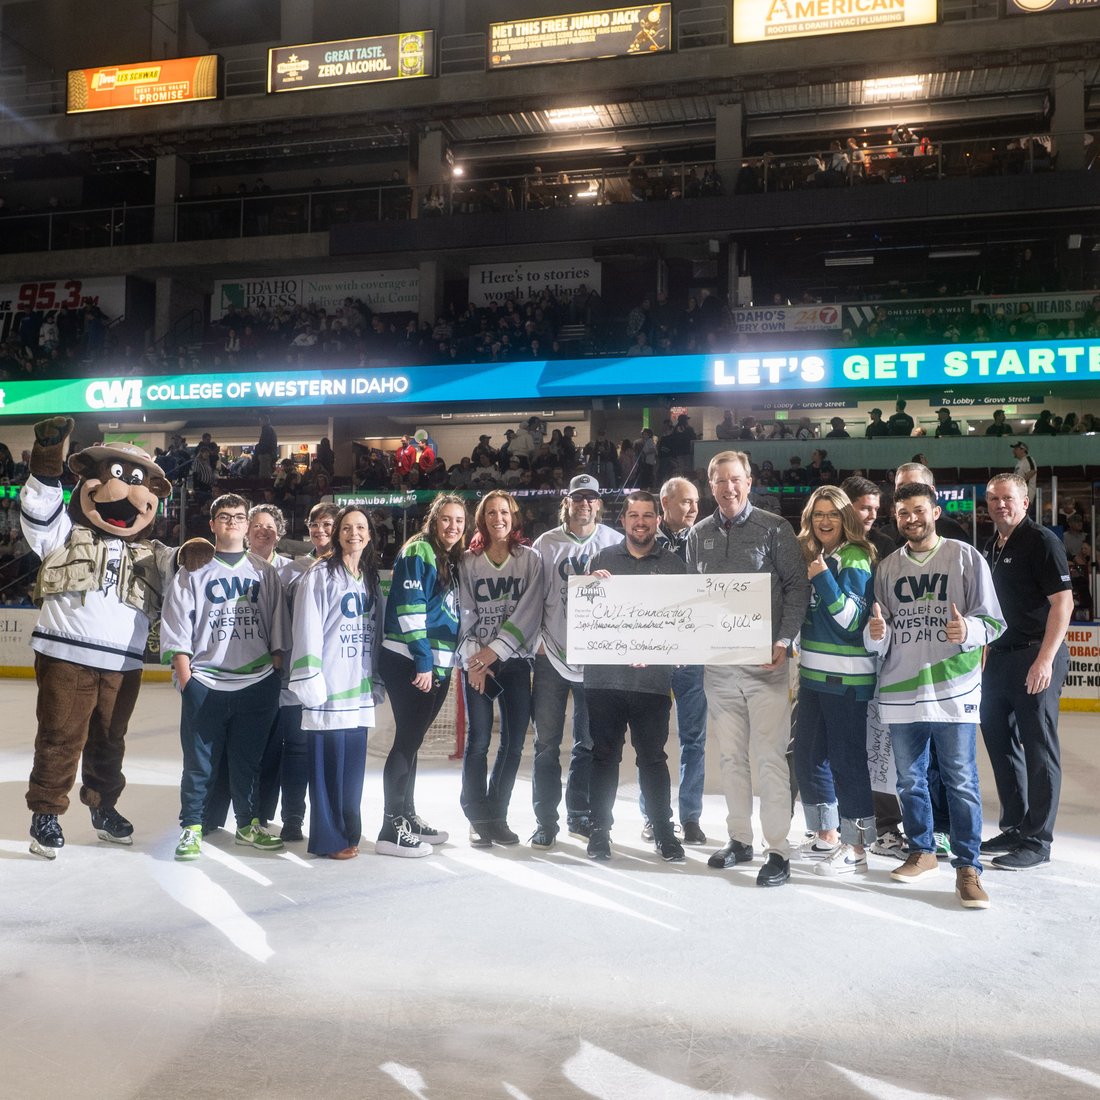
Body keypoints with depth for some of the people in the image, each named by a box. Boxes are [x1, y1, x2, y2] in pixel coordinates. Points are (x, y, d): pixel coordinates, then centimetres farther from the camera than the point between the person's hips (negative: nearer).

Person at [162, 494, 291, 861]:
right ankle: (191, 827, 15)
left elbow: (277, 629, 13)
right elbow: (176, 628, 2)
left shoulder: (265, 572, 13)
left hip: (257, 682, 2)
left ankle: (248, 824, 24)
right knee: (200, 761, 1)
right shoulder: (193, 570, 6)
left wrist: (276, 673, 5)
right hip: (205, 683, -2)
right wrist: (185, 677, -6)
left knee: (249, 758, 10)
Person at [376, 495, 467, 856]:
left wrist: (437, 663, 16)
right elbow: (410, 608, -16)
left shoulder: (452, 561, 18)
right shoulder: (419, 552, -8)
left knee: (411, 740, 14)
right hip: (409, 663, -8)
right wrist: (423, 661, -19)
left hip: (436, 665, 8)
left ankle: (407, 817, 23)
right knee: (408, 739, -7)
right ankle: (391, 830, -2)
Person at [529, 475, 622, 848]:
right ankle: (545, 820, 14)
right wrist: (537, 642, 0)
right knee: (547, 742, 3)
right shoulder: (546, 544, 4)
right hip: (551, 658, 0)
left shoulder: (615, 543, 3)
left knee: (589, 743, 9)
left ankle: (579, 815, 24)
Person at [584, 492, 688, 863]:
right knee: (604, 756, 7)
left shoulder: (673, 565, 9)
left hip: (652, 676, -1)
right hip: (603, 675, 1)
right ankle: (600, 830, 18)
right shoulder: (601, 559, 11)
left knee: (652, 757, 3)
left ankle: (663, 832, 16)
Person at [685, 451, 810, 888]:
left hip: (763, 660, -4)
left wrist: (784, 641, -13)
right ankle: (739, 839, 23)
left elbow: (797, 586, -3)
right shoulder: (698, 535, 10)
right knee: (730, 755, 11)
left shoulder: (774, 528, -1)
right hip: (716, 661, 4)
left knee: (770, 756, -3)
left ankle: (778, 850, 5)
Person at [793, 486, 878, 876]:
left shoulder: (855, 558, -10)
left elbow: (852, 618, -16)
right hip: (813, 673, 9)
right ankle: (826, 836, 28)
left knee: (847, 760, -3)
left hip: (847, 678, -8)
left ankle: (856, 848, 8)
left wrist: (824, 579, -23)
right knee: (807, 755, 14)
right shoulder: (811, 557, 13)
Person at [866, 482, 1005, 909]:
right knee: (909, 780, 13)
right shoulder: (887, 568, 12)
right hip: (900, 690, 4)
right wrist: (876, 634, -8)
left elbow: (993, 622, -2)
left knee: (961, 782, -2)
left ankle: (968, 869, 9)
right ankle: (922, 852, 31)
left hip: (953, 689, -4)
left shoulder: (965, 558, 1)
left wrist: (969, 630, -23)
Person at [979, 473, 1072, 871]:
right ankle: (1014, 827, 26)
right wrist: (987, 653, 16)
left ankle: (1038, 841, 6)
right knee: (1000, 740, 13)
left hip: (1037, 658, -8)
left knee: (1038, 747, -2)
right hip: (999, 658, 9)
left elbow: (1063, 602, -16)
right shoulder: (991, 548, 15)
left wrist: (1045, 659, -21)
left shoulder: (1041, 541, -9)